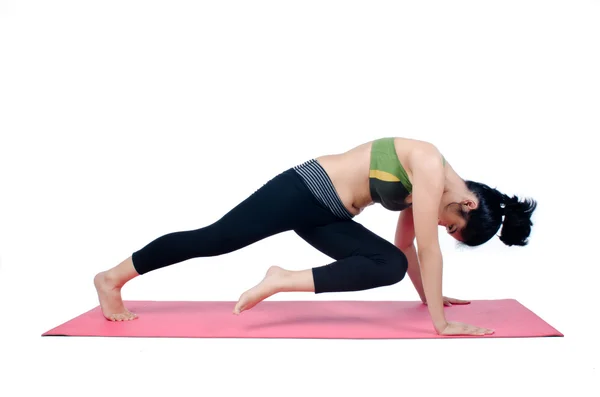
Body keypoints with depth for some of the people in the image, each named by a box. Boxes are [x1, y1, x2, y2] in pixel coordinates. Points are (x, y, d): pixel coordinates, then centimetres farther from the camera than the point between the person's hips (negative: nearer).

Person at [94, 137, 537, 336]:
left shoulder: (423, 186, 6)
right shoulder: (429, 165, -20)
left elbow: (406, 246, 18)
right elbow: (429, 249, -22)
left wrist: (429, 296, 22)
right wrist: (442, 322, -17)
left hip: (326, 214, 9)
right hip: (304, 191, -8)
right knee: (211, 240, -3)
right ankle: (113, 277, 12)